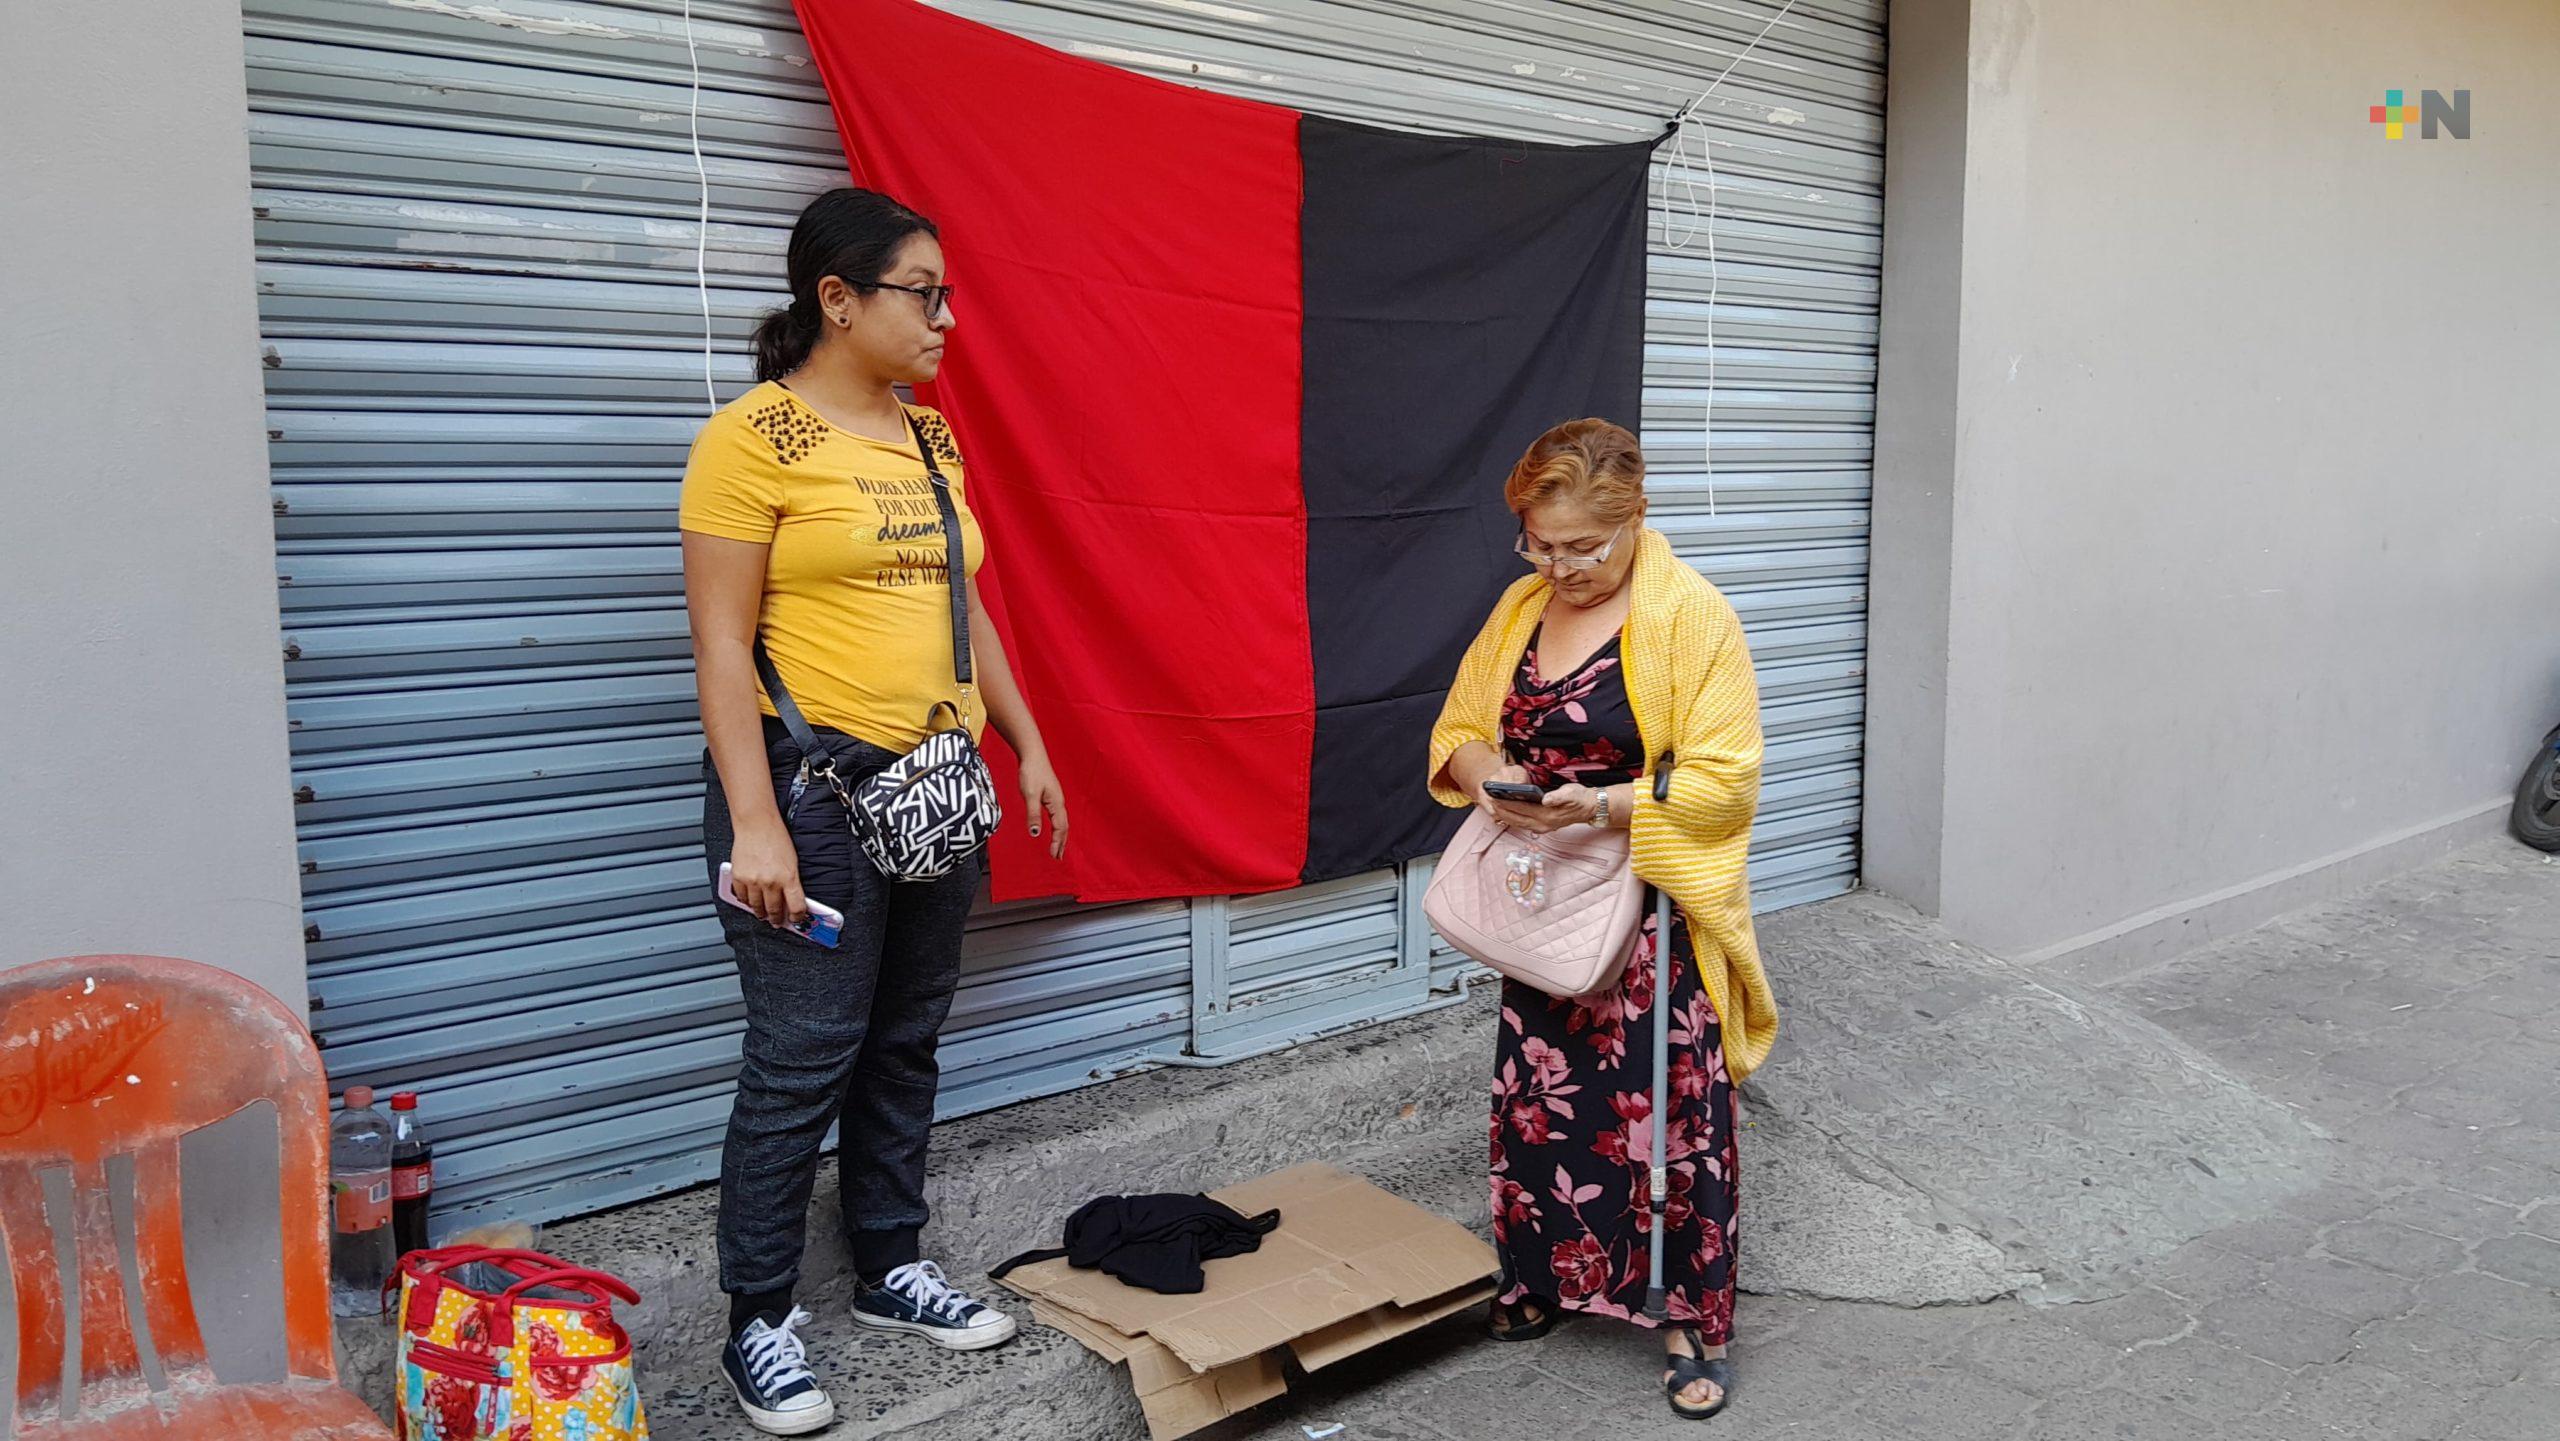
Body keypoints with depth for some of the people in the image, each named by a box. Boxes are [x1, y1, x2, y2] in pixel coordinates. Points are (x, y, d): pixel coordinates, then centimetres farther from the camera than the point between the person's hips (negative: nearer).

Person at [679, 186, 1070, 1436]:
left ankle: (890, 1266, 32)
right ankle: (759, 1321, 17)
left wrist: (1027, 745, 16)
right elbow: (721, 642, -13)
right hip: (813, 785, -7)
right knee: (802, 1062, 0)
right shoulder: (753, 437, -10)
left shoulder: (930, 436, 11)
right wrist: (753, 821, -17)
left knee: (904, 1046, 15)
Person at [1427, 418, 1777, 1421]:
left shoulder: (1692, 616, -12)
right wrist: (1486, 773, -11)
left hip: (1658, 919, -5)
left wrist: (1603, 804, -27)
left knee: (1672, 1113, 0)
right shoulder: (1521, 608, 6)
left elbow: (1724, 781, -16)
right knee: (1535, 1099, 12)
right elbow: (1458, 727, 12)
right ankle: (1541, 1281, 33)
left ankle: (1695, 1319, 19)